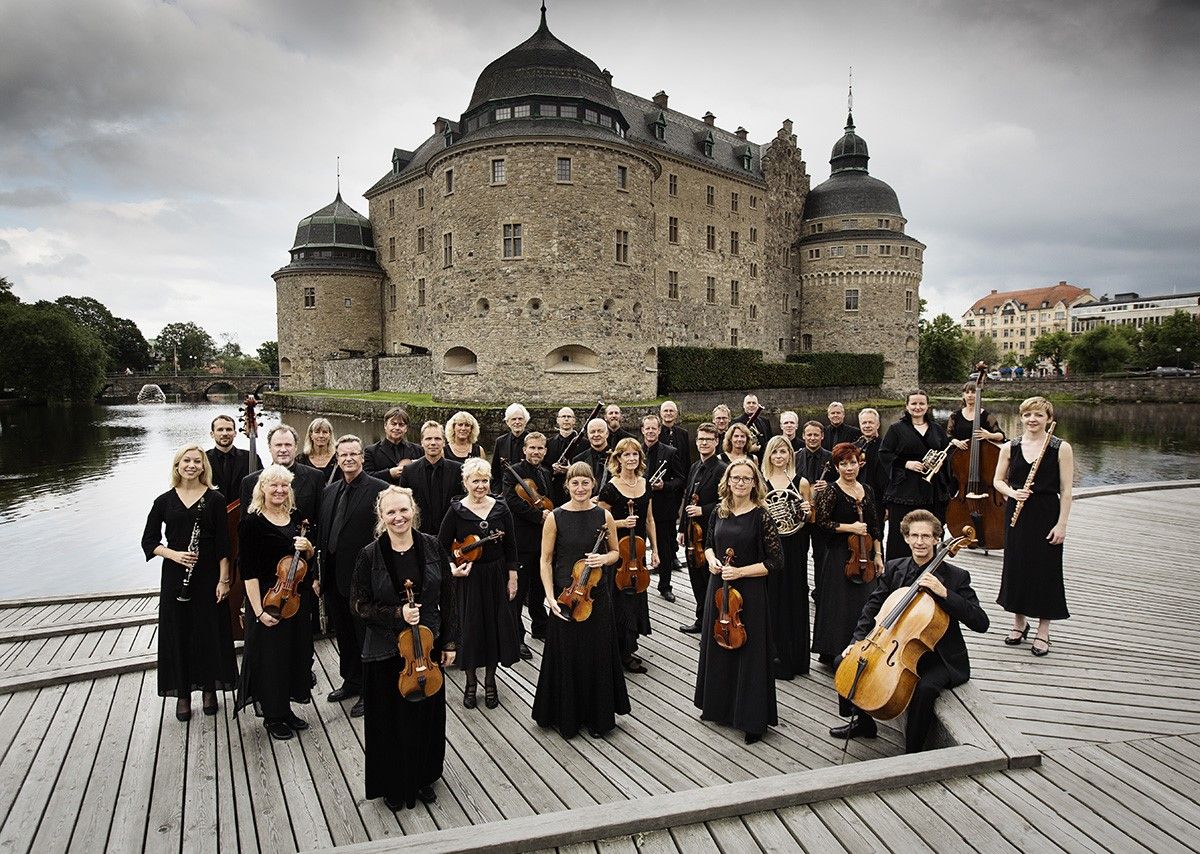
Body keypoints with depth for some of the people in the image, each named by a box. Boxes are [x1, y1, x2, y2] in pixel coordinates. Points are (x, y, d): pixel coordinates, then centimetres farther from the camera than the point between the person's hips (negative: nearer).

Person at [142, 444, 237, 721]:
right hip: (174, 576, 1)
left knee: (209, 631, 6)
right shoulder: (164, 501, 2)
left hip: (208, 576, -1)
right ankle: (182, 693, 21)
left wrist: (224, 579, -8)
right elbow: (149, 541, 5)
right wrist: (174, 554, -13)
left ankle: (209, 688, 23)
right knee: (177, 632, 7)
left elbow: (223, 543, -4)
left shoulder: (215, 499, -2)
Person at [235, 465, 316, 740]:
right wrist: (259, 610, -19)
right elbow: (248, 570, -15)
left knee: (297, 652, 15)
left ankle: (285, 709, 32)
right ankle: (272, 716, 23)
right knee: (271, 656, 5)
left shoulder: (296, 517, 5)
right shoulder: (252, 522, -12)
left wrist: (308, 547, -7)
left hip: (299, 598, 6)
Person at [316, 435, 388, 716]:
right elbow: (322, 535, 14)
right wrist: (318, 574, 12)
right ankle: (351, 681, 35)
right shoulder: (330, 492, 11)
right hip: (334, 578, 7)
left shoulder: (379, 489, -11)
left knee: (366, 636, 5)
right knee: (344, 636, 19)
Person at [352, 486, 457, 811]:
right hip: (385, 651, -2)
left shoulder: (432, 547, -5)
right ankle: (393, 786, 30)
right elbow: (360, 605, -6)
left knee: (427, 715, 15)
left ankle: (423, 778, 36)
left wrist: (449, 641, 2)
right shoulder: (370, 555, -10)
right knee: (390, 720, 10)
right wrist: (397, 614, -20)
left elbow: (447, 598, 1)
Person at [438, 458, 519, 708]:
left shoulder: (500, 509, -1)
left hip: (497, 575, 2)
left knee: (495, 626, 7)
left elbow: (510, 546, 3)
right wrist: (453, 568, -16)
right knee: (470, 628, 5)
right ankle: (471, 681, 25)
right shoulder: (456, 511, -7)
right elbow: (442, 546, -1)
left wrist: (512, 577, 1)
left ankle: (490, 681, 26)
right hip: (469, 577, -2)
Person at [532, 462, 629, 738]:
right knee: (567, 656, 7)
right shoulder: (555, 517, -7)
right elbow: (546, 560, -4)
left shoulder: (604, 516, -1)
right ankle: (567, 717, 26)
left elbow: (615, 553, 11)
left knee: (598, 655, 10)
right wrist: (550, 597, -12)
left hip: (597, 595, 2)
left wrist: (604, 558, -12)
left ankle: (598, 715, 28)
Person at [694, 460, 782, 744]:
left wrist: (740, 572, -18)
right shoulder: (720, 511, 3)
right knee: (717, 646, 17)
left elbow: (775, 562, -11)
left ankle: (754, 719, 17)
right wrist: (712, 559, -4)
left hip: (749, 592, -5)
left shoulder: (761, 516, -12)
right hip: (718, 588, 6)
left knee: (749, 653, 3)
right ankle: (717, 705, 37)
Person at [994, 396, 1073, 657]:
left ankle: (1043, 631, 16)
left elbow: (1066, 490, -6)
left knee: (1046, 569, 2)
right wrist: (1012, 492, -11)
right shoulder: (1010, 447, 4)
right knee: (1015, 565, 9)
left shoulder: (1061, 448, -5)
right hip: (1017, 514, 3)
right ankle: (1019, 621, 28)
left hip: (1047, 515, -3)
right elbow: (998, 481, 10)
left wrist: (1062, 523, -11)